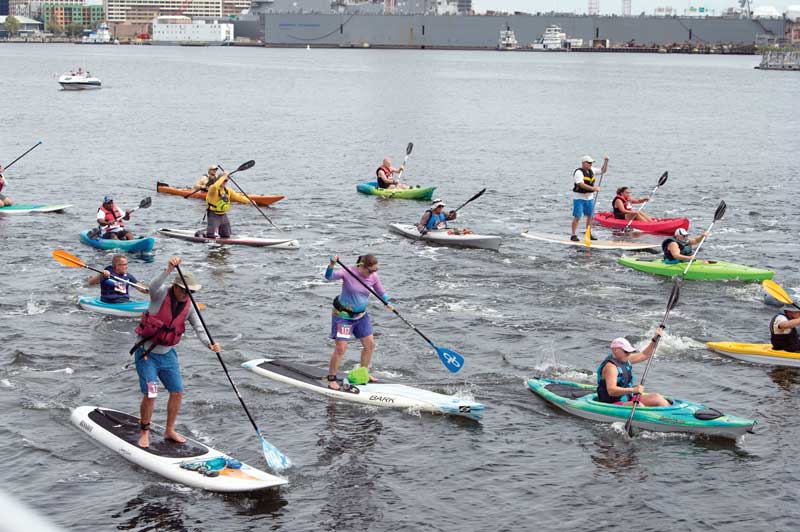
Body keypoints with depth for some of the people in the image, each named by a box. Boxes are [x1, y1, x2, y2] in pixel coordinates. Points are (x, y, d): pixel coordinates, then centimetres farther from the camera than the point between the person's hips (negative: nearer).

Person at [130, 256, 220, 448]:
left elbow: (199, 328, -9)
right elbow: (153, 286, -39)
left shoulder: (188, 306, -1)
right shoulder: (161, 295, -15)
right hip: (146, 353, -6)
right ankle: (144, 431, 10)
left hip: (167, 354, 6)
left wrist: (210, 344, -28)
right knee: (150, 395, -11)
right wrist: (169, 270, -52)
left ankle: (169, 431, 24)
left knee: (177, 392, 6)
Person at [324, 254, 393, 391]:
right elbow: (329, 277, -31)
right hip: (343, 316, -6)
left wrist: (388, 302, -15)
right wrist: (332, 264, -49)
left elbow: (381, 292, 5)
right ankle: (331, 379, 3)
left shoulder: (373, 277, -6)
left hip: (361, 315, 6)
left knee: (370, 345, 12)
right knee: (340, 348, -10)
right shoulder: (348, 273, -21)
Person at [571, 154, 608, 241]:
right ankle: (573, 235, -4)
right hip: (579, 197, -8)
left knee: (590, 216, 10)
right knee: (577, 217, -8)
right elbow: (581, 185, -27)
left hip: (589, 197, 8)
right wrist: (593, 188, -31)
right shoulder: (578, 172, -16)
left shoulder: (591, 170, 8)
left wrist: (606, 161, 4)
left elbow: (603, 170, 19)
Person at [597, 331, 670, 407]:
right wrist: (633, 390, -41)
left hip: (628, 398, 10)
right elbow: (611, 390, -34)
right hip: (613, 404, -10)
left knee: (657, 398, 4)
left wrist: (654, 339, 13)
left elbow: (644, 355, 23)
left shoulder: (625, 359, 8)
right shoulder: (610, 366, -22)